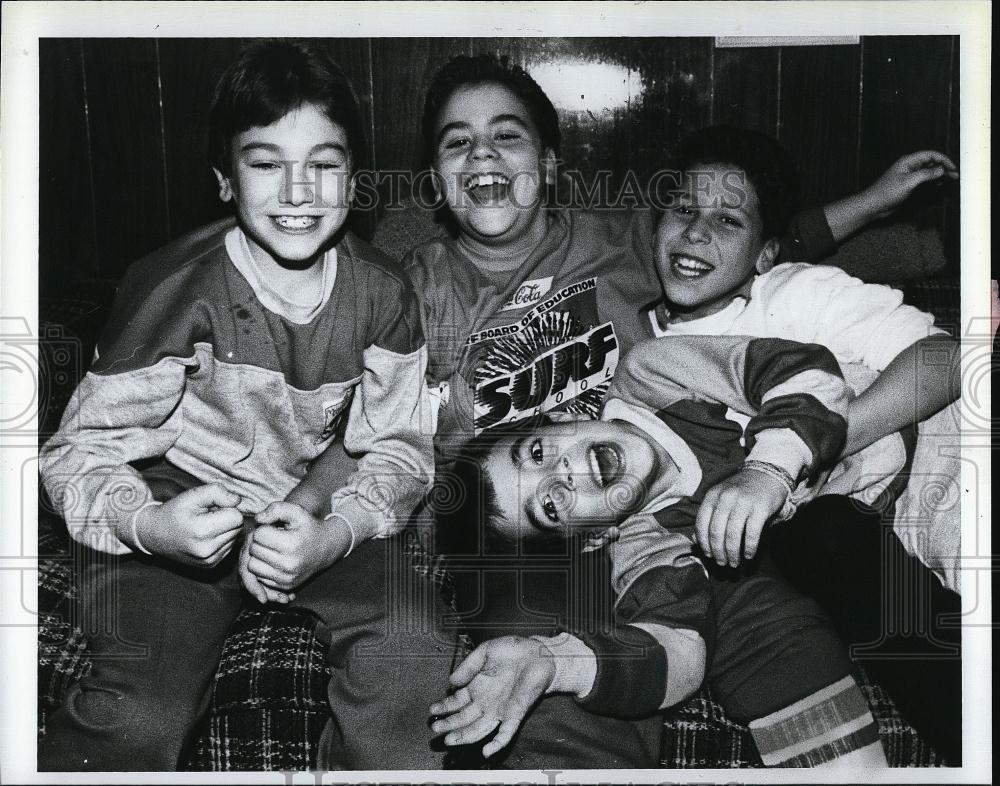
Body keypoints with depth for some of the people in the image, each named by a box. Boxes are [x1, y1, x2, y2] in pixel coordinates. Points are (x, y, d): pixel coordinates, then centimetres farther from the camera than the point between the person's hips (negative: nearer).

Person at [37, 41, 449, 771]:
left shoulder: (382, 295, -6)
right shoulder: (176, 290, -16)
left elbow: (399, 446, -1)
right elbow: (80, 453, -12)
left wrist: (333, 535, -22)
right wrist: (150, 526, -35)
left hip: (320, 514, 3)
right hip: (177, 514, -3)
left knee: (414, 667, -19)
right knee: (137, 718, -25)